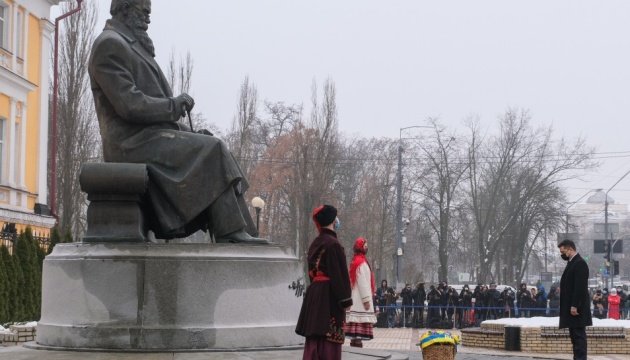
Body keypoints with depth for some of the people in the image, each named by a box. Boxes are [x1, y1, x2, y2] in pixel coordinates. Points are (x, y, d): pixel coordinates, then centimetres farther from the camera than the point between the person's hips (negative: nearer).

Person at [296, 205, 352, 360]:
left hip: (314, 293, 9)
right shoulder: (333, 244, -14)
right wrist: (346, 299, -12)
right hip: (329, 295, -9)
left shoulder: (315, 244, 12)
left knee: (315, 338, 10)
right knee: (329, 337, -7)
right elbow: (340, 273, -16)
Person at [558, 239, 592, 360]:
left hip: (576, 308, -10)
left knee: (579, 335, -10)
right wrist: (571, 306, 17)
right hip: (571, 307, 10)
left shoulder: (580, 263, -13)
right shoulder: (572, 263, 18)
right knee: (575, 336, 10)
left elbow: (580, 287, -20)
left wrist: (575, 306, -23)